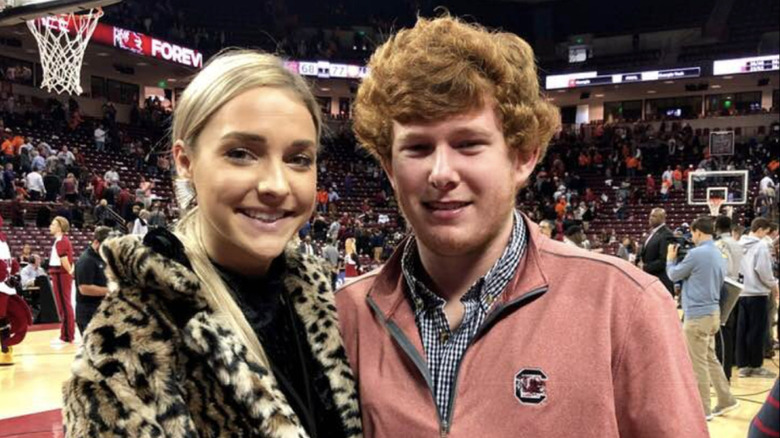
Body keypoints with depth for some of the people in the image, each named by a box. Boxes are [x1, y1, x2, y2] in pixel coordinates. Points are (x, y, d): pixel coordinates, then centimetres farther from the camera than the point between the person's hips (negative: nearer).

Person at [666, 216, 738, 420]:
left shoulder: (696, 253, -17)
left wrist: (671, 258, 14)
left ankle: (703, 409, 8)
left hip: (697, 315, -9)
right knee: (710, 359, 20)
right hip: (713, 312, 9)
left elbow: (674, 275, -5)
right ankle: (726, 400, 26)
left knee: (698, 363, 0)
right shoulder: (718, 254, 11)